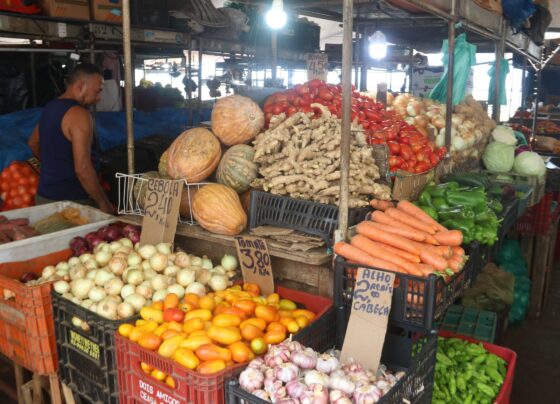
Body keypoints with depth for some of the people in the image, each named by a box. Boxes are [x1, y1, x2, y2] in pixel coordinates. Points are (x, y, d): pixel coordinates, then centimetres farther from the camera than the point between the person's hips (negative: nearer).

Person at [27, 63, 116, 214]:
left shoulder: (49, 107, 10)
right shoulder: (79, 114, -18)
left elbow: (33, 144, 27)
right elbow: (82, 168, -25)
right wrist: (104, 203, -18)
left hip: (44, 195, 9)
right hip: (70, 202, -9)